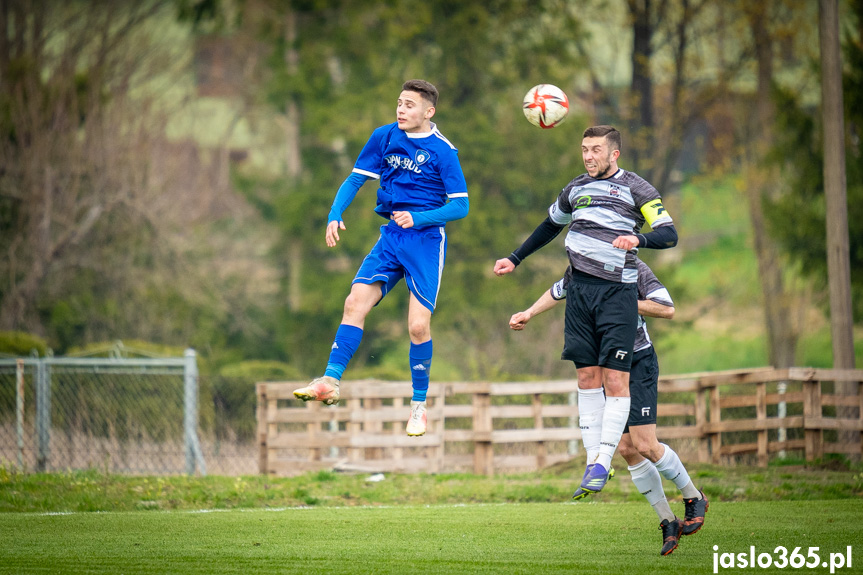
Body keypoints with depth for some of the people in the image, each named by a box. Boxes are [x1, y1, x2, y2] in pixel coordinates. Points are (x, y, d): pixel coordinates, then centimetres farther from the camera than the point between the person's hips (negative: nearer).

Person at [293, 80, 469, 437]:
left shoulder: (442, 151, -9)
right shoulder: (385, 137, 4)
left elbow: (461, 206, -8)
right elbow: (355, 180, 11)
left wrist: (417, 218, -20)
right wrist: (335, 215, -6)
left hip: (426, 240, -4)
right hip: (390, 237, 4)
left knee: (418, 325, -10)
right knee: (356, 302, -15)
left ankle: (418, 406, 6)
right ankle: (330, 383, -18)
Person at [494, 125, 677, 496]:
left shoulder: (635, 188, -2)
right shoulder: (575, 190, 13)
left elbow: (669, 234, -10)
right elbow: (551, 225, 31)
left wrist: (640, 239, -29)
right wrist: (516, 259, 34)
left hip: (617, 293, -5)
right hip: (579, 290, 5)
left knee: (615, 379, -11)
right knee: (587, 375, 1)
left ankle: (603, 461, -12)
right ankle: (593, 459, 2)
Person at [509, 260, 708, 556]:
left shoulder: (633, 268, -16)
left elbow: (667, 309, -21)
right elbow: (559, 291, 26)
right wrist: (529, 313, 15)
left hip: (639, 362, -6)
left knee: (645, 445, -13)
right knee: (627, 450, 0)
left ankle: (694, 498, 10)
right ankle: (668, 522, 8)